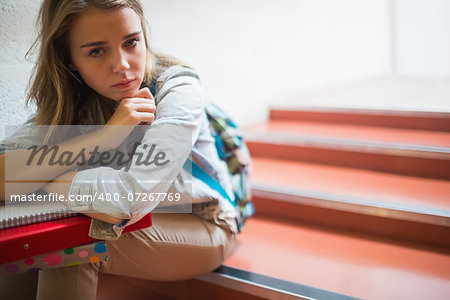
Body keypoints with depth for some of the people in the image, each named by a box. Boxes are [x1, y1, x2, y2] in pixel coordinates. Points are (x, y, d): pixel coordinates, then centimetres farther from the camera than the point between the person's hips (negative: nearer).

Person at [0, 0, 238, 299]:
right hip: (136, 224, 4)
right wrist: (105, 135, -32)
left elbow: (132, 196, -35)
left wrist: (33, 178, -22)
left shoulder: (178, 87, -23)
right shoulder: (69, 103, -9)